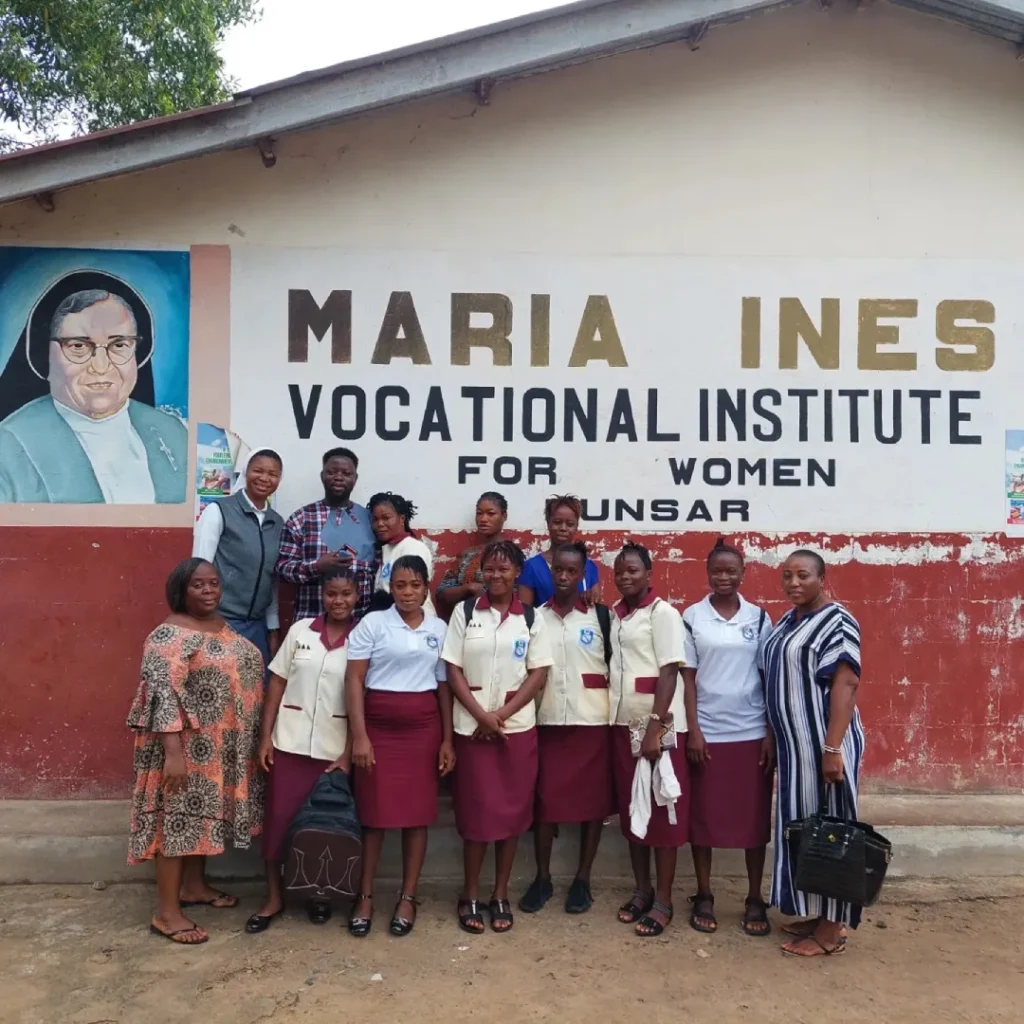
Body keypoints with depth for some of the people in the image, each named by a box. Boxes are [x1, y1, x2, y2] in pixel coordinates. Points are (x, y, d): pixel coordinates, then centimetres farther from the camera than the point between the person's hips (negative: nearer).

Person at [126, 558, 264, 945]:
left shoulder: (222, 626, 9)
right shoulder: (169, 636, -17)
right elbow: (163, 694, -22)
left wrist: (253, 739, 17)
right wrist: (173, 752, -27)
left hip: (221, 747, 9)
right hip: (188, 747, -8)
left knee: (203, 813, 18)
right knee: (178, 818, -1)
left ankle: (194, 887, 34)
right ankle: (166, 913, 8)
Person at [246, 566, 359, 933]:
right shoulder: (300, 630, 1)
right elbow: (277, 684, 4)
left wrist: (349, 752, -8)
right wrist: (265, 735, -1)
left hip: (334, 747, -1)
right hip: (289, 741, 1)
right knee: (279, 817, 5)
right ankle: (274, 897, 22)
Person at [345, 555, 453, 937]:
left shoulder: (439, 628, 6)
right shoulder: (372, 623, -3)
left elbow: (445, 685, 8)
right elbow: (354, 681, -6)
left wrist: (447, 738, 4)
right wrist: (359, 736, -12)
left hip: (423, 727, 2)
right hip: (379, 726, -2)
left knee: (418, 812, 6)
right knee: (374, 812, 3)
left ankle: (408, 897, 19)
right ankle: (365, 896, 18)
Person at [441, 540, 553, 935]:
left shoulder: (531, 618, 2)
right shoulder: (464, 611, 0)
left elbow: (539, 674, -1)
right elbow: (453, 671, -2)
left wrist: (502, 714, -11)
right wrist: (481, 715, -12)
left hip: (518, 728, 1)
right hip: (471, 728, -1)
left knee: (511, 811, 7)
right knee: (475, 811, 4)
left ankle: (501, 895, 22)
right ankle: (471, 896, 20)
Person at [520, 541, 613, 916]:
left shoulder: (601, 616, 0)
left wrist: (615, 713, -1)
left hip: (592, 721, -1)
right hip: (547, 721, 1)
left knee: (592, 801, 6)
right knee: (544, 800, 5)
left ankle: (582, 880, 21)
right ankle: (542, 877, 21)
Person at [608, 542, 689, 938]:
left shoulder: (663, 613, -9)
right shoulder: (615, 615, 10)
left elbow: (669, 671, -15)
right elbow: (613, 667, 12)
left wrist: (655, 726, -20)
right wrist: (613, 718, 6)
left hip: (658, 725, -6)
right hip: (623, 723, 7)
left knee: (663, 811, 2)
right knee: (631, 809, 13)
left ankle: (663, 901, 12)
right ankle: (642, 890, 26)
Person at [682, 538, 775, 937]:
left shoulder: (759, 617, 3)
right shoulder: (692, 617, -1)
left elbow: (770, 678, 4)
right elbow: (687, 678, -2)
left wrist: (772, 733, -1)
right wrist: (693, 731, -7)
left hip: (752, 732, 1)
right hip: (707, 732, -1)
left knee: (755, 816, 8)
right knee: (703, 815, 6)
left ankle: (755, 900, 21)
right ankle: (703, 897, 20)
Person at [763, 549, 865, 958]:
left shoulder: (836, 622, -14)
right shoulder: (786, 622, 11)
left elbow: (846, 683, -20)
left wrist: (832, 747, -24)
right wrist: (774, 738, 15)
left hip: (822, 744, -8)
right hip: (793, 744, 8)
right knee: (802, 827, 14)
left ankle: (832, 930, 11)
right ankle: (818, 915, 26)